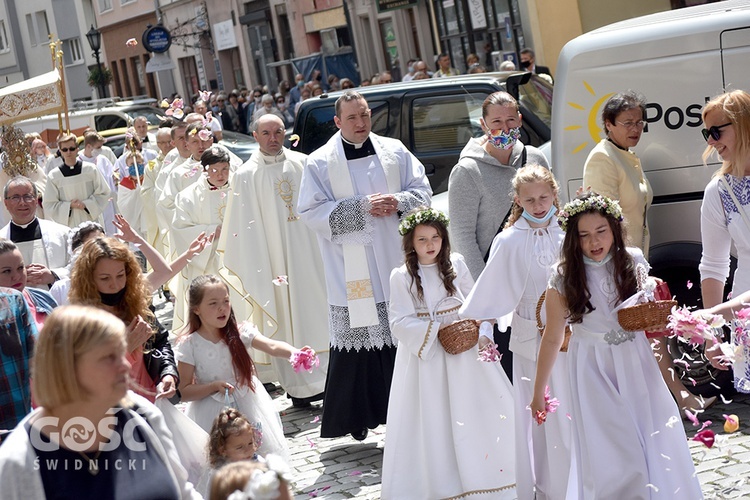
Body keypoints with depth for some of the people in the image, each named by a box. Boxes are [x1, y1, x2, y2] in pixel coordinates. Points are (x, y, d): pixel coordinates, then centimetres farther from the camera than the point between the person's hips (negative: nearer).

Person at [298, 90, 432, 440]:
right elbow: (310, 212, -7)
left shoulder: (394, 151, 8)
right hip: (353, 273, -3)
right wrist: (362, 207, -15)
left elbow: (423, 191, 11)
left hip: (397, 264, 3)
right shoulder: (320, 162, -1)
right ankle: (356, 417, 8)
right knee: (355, 339, -2)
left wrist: (397, 201, -12)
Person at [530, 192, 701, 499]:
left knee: (659, 447, 3)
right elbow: (552, 338, -2)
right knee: (611, 457, -2)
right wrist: (538, 392, 3)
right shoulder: (563, 277, -9)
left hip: (636, 362, 2)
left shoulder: (633, 261, -4)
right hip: (593, 371, -2)